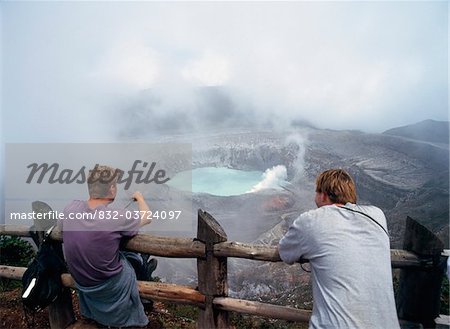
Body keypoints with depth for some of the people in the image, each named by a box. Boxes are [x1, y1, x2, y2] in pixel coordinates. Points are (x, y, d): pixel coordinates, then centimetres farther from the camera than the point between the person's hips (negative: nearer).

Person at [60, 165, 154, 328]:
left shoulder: (70, 208, -15)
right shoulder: (117, 217, -29)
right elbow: (147, 217, -11)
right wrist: (139, 197, 7)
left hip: (79, 279, 5)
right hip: (109, 284, -4)